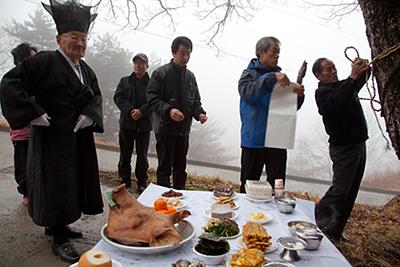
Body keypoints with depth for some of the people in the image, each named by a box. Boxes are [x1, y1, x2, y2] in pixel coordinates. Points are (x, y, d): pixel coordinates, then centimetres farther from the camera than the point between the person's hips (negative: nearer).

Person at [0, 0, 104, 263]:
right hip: (53, 138, -7)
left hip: (79, 139, 7)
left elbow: (96, 96, 14)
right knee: (56, 186, 1)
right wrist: (36, 115, -20)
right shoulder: (45, 61, -12)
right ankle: (59, 239, 17)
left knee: (72, 183, 16)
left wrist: (88, 115, -5)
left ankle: (57, 224, 37)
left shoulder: (86, 69, 10)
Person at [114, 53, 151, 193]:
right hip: (127, 123, 2)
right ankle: (125, 182, 20)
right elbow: (117, 97, 0)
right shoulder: (125, 81, 12)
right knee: (125, 154, 7)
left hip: (144, 124, -1)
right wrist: (130, 110, -15)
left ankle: (142, 182, 20)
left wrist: (142, 111, -20)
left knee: (142, 155, 7)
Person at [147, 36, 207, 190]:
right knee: (164, 168, 3)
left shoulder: (190, 76, 11)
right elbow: (152, 99, -14)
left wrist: (199, 113, -4)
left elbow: (195, 101, 17)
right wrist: (168, 110, -30)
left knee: (180, 168, 16)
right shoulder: (161, 73, -8)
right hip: (165, 129, -6)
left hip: (184, 129, 6)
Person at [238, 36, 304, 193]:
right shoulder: (250, 73, 2)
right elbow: (247, 93, -21)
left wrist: (298, 95, -8)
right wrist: (272, 77, -27)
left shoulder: (280, 75, 13)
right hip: (254, 139, -3)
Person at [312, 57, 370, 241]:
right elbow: (338, 103, -28)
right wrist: (352, 77, -29)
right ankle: (318, 224, 1)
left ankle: (335, 231, 18)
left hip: (358, 144, 8)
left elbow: (363, 79, 29)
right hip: (343, 147, -8)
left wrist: (364, 68, 7)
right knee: (340, 189, -12)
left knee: (350, 192, 9)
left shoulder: (343, 85, 15)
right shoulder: (322, 92, -9)